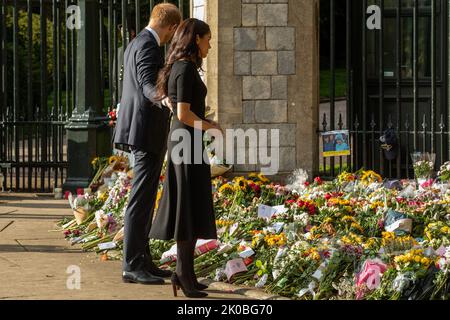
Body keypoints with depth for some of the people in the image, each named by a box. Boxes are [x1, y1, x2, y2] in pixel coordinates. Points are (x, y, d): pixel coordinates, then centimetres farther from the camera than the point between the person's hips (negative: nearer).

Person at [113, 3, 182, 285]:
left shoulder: (136, 44, 17)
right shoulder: (149, 46, -15)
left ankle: (143, 260, 18)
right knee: (141, 200, -9)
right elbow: (149, 84, -31)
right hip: (148, 133, -11)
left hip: (143, 132, 11)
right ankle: (132, 266, -8)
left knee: (146, 199, 14)